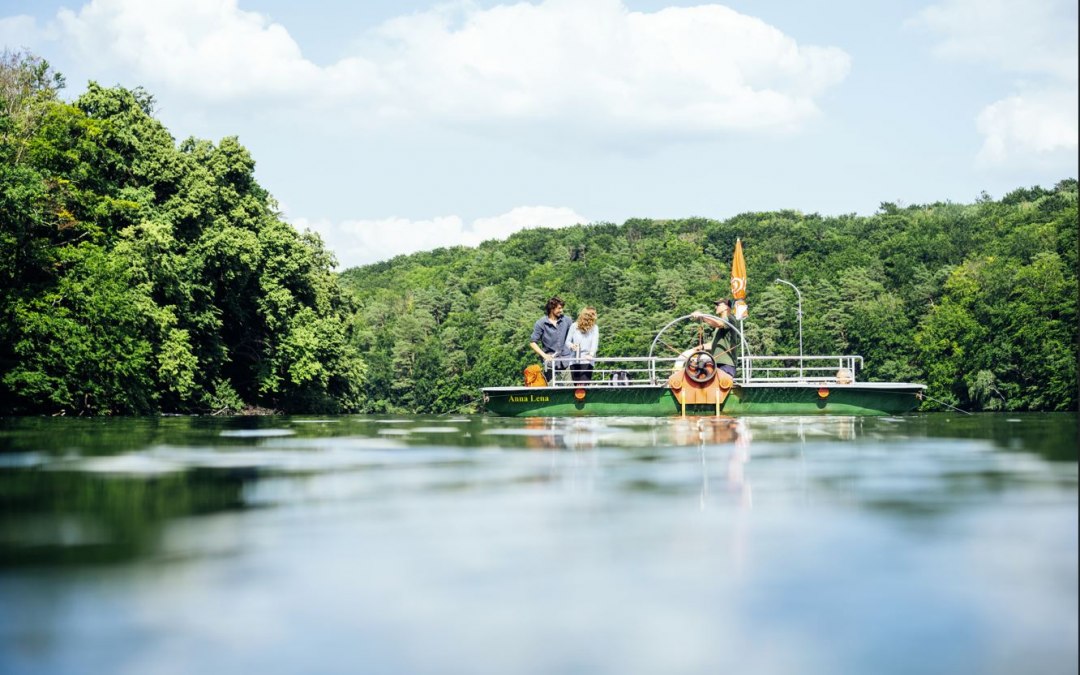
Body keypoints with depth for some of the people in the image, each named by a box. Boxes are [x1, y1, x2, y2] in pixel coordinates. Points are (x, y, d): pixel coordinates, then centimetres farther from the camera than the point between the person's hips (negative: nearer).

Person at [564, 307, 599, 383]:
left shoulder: (594, 328, 2)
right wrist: (571, 345, -15)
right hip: (574, 360, 2)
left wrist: (591, 354, -28)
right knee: (577, 385, 0)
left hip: (587, 361, -2)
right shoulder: (574, 326, 5)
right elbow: (567, 341, 9)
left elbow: (595, 342, -10)